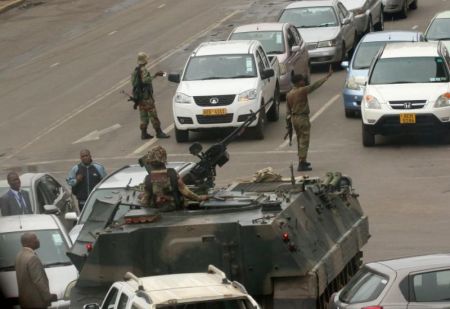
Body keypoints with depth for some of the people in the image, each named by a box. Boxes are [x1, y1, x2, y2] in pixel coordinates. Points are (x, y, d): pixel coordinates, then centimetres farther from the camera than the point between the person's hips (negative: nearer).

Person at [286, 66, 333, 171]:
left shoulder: (289, 94, 7)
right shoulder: (302, 91, -16)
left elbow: (288, 109, 12)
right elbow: (315, 85, -17)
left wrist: (290, 119, 21)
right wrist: (327, 76, -13)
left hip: (294, 118, 8)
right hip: (302, 118, -8)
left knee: (300, 141, 20)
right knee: (304, 141, -5)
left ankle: (302, 161, 29)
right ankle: (301, 164, -8)